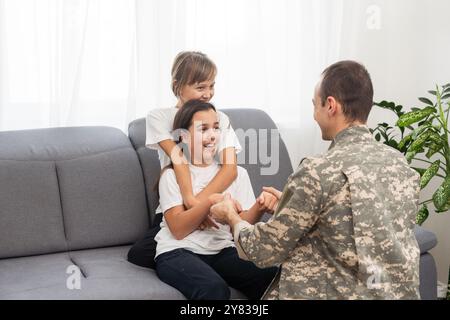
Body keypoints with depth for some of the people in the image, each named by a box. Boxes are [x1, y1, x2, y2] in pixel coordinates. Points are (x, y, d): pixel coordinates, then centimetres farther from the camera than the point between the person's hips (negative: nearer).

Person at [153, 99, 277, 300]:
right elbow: (178, 230, -9)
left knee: (275, 278, -25)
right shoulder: (172, 175, 3)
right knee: (214, 288, -35)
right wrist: (211, 201, -22)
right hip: (177, 253, -3)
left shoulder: (237, 173, 13)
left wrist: (259, 208, -20)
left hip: (222, 251, 3)